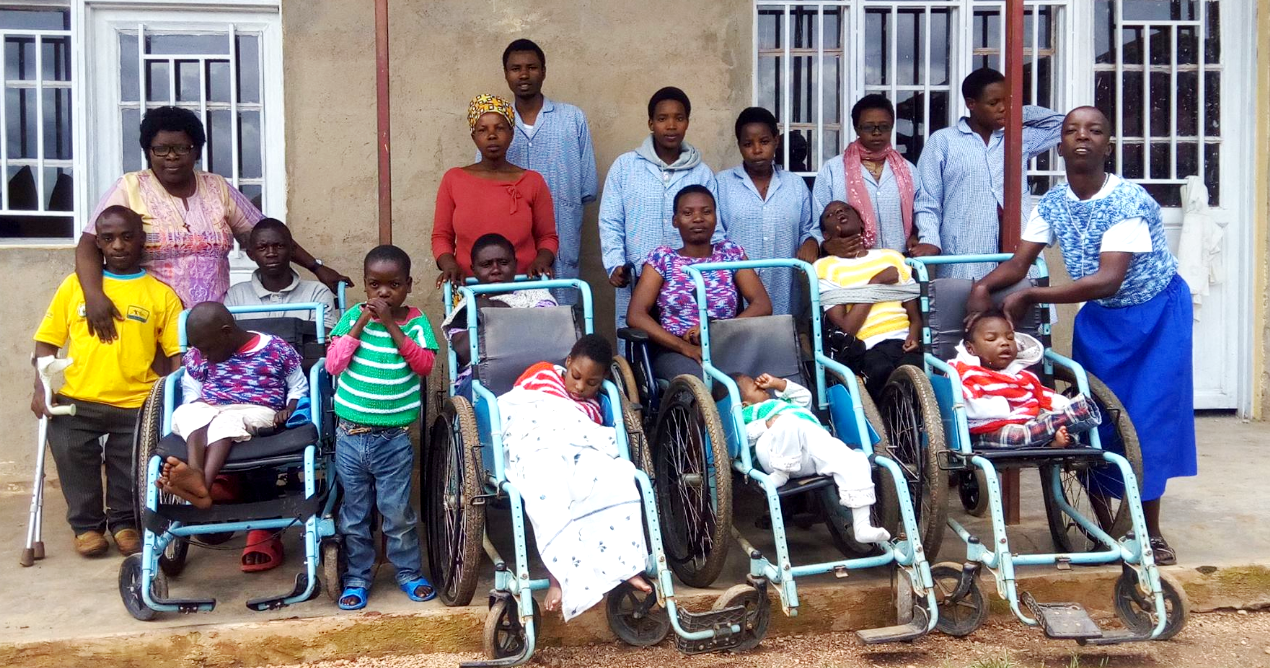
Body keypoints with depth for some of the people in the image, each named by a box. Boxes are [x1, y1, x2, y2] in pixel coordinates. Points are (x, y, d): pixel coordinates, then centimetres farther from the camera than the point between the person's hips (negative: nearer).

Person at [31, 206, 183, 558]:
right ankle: (86, 525, 25)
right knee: (75, 465, 2)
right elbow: (47, 340, 9)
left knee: (129, 474, 5)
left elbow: (176, 353, -1)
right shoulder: (74, 285, 7)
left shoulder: (161, 294, 3)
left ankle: (124, 522, 31)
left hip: (137, 405, -1)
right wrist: (40, 387, -3)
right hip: (76, 403, 1)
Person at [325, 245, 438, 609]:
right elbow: (333, 364, -8)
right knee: (354, 514, 12)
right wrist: (361, 324, -15)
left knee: (398, 511, 6)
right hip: (350, 435, 1)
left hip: (394, 439, -1)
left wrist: (391, 325, -21)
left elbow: (425, 364, -17)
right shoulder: (353, 316, -1)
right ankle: (357, 577, 27)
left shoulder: (415, 321, -3)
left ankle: (409, 572, 25)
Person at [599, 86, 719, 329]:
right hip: (635, 286, -1)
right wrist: (615, 265, -9)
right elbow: (610, 224, 4)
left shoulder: (702, 173, 7)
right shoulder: (624, 166, 4)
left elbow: (714, 232, 10)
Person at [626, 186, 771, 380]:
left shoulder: (731, 253, 13)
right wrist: (684, 346, -17)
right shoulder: (662, 258, 9)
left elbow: (763, 305, 3)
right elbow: (635, 315, -3)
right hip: (676, 352, -2)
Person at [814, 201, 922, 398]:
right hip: (866, 349, -2)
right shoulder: (825, 266, 8)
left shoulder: (892, 257, 22)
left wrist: (914, 335, -5)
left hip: (904, 343, 3)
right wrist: (876, 282, -2)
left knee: (913, 372, -33)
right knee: (882, 371, -37)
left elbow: (914, 314, 19)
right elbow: (846, 330, -3)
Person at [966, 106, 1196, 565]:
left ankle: (1150, 531, 9)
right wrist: (983, 287, -28)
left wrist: (1031, 297, -36)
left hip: (1156, 314, -5)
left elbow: (1108, 279, -34)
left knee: (1148, 416, -5)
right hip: (1099, 318, 5)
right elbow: (1019, 263, -8)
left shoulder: (1129, 201, -27)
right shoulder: (1052, 203, -8)